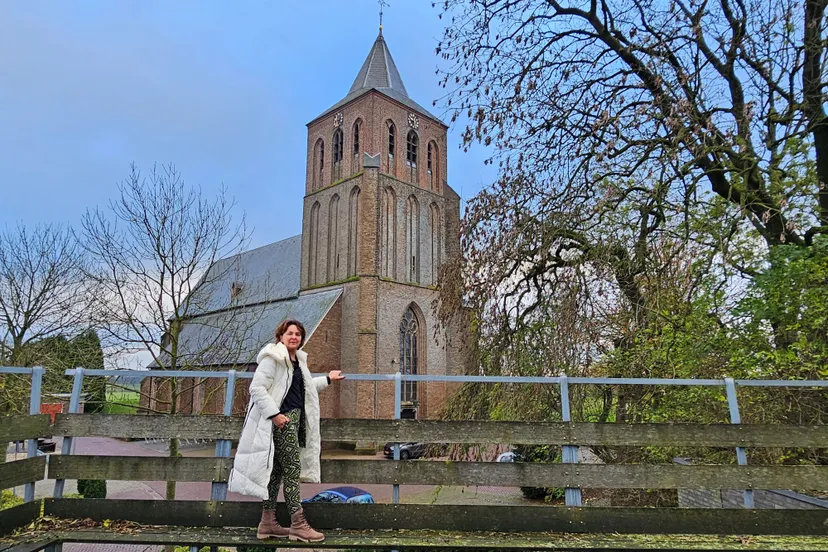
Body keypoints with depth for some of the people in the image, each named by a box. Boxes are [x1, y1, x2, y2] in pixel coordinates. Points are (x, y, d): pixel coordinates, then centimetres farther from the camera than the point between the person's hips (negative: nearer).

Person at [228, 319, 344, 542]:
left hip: (294, 418, 9)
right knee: (292, 467, -8)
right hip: (281, 420, -9)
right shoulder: (272, 357, -11)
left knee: (277, 470, 12)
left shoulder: (297, 360, 17)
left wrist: (327, 379, 35)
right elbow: (257, 388, -18)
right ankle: (298, 525, -3)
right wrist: (274, 414, -23)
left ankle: (267, 523, 19)